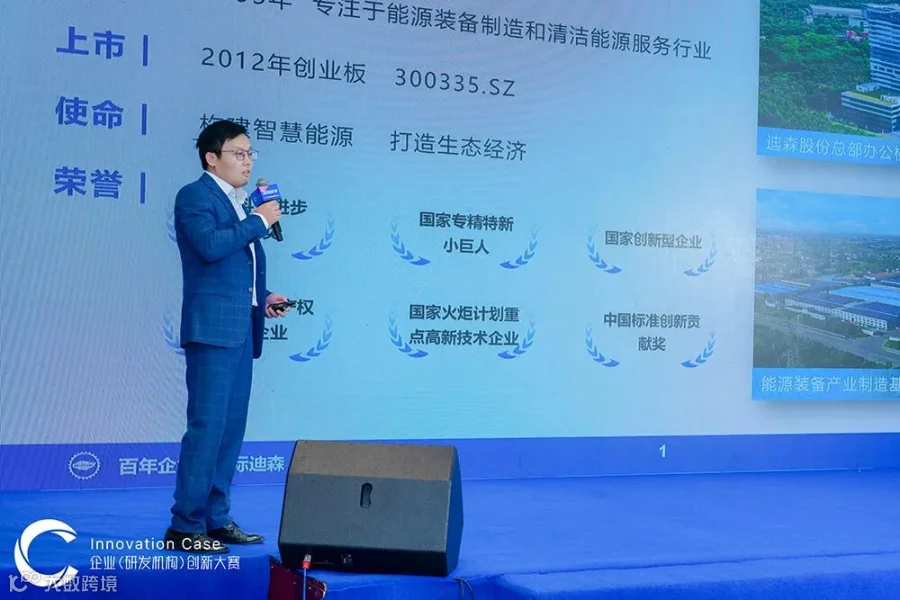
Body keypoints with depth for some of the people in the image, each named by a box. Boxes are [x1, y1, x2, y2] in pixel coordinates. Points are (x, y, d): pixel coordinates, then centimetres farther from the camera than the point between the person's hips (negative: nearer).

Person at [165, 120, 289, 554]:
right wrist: (259, 221, -13)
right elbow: (210, 245, -23)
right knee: (206, 426, -10)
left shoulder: (238, 204, 21)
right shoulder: (195, 196, -5)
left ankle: (216, 519, 17)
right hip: (213, 328, -9)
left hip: (241, 330, 9)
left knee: (231, 428, 10)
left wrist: (262, 298, 13)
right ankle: (184, 527, -4)